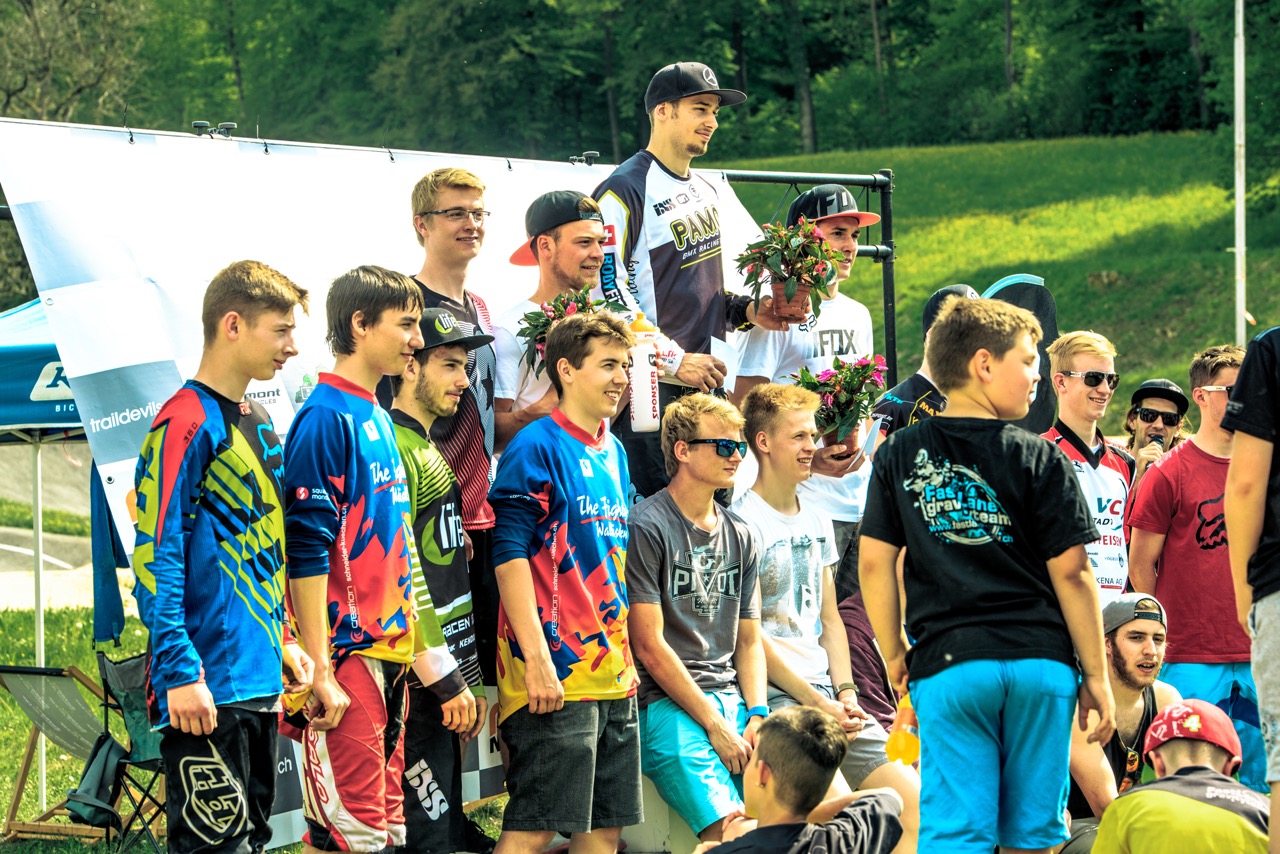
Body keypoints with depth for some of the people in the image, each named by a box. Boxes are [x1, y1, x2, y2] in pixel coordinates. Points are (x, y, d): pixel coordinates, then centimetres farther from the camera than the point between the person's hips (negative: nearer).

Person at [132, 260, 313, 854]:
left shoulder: (259, 423, 16)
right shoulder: (186, 424, -12)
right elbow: (155, 558, -16)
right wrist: (180, 671, -21)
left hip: (261, 682, 9)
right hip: (208, 690, -9)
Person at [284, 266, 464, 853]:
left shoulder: (378, 420, 17)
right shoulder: (326, 419, -12)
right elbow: (306, 551, -17)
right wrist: (321, 671, -20)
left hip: (389, 650, 10)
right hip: (347, 657, -10)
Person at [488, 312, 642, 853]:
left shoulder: (612, 454, 16)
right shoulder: (536, 448, -8)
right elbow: (509, 555, -14)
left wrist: (625, 655, 17)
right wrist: (537, 658, -20)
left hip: (613, 673, 8)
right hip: (555, 674, -8)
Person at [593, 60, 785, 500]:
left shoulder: (705, 191, 18)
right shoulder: (624, 192, -10)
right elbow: (609, 293, -17)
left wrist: (748, 311, 7)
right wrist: (676, 360, -20)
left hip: (706, 382, 8)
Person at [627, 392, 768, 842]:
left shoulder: (739, 536, 18)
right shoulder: (647, 528, -4)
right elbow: (650, 645, -9)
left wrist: (757, 715, 1)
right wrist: (715, 725, -11)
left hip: (732, 698, 7)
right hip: (667, 703, -7)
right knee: (730, 831, -26)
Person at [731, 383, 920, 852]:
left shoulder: (817, 521, 19)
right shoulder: (744, 523, -6)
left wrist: (846, 693, 4)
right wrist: (818, 704, -12)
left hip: (827, 691, 7)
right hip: (777, 694, -7)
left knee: (915, 802, -5)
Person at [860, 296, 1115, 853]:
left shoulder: (900, 456, 6)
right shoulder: (1040, 461, -1)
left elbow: (874, 562, 3)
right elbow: (1071, 574, -2)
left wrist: (894, 654, 14)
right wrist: (1096, 676, 4)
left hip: (948, 664, 1)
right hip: (1040, 661, -1)